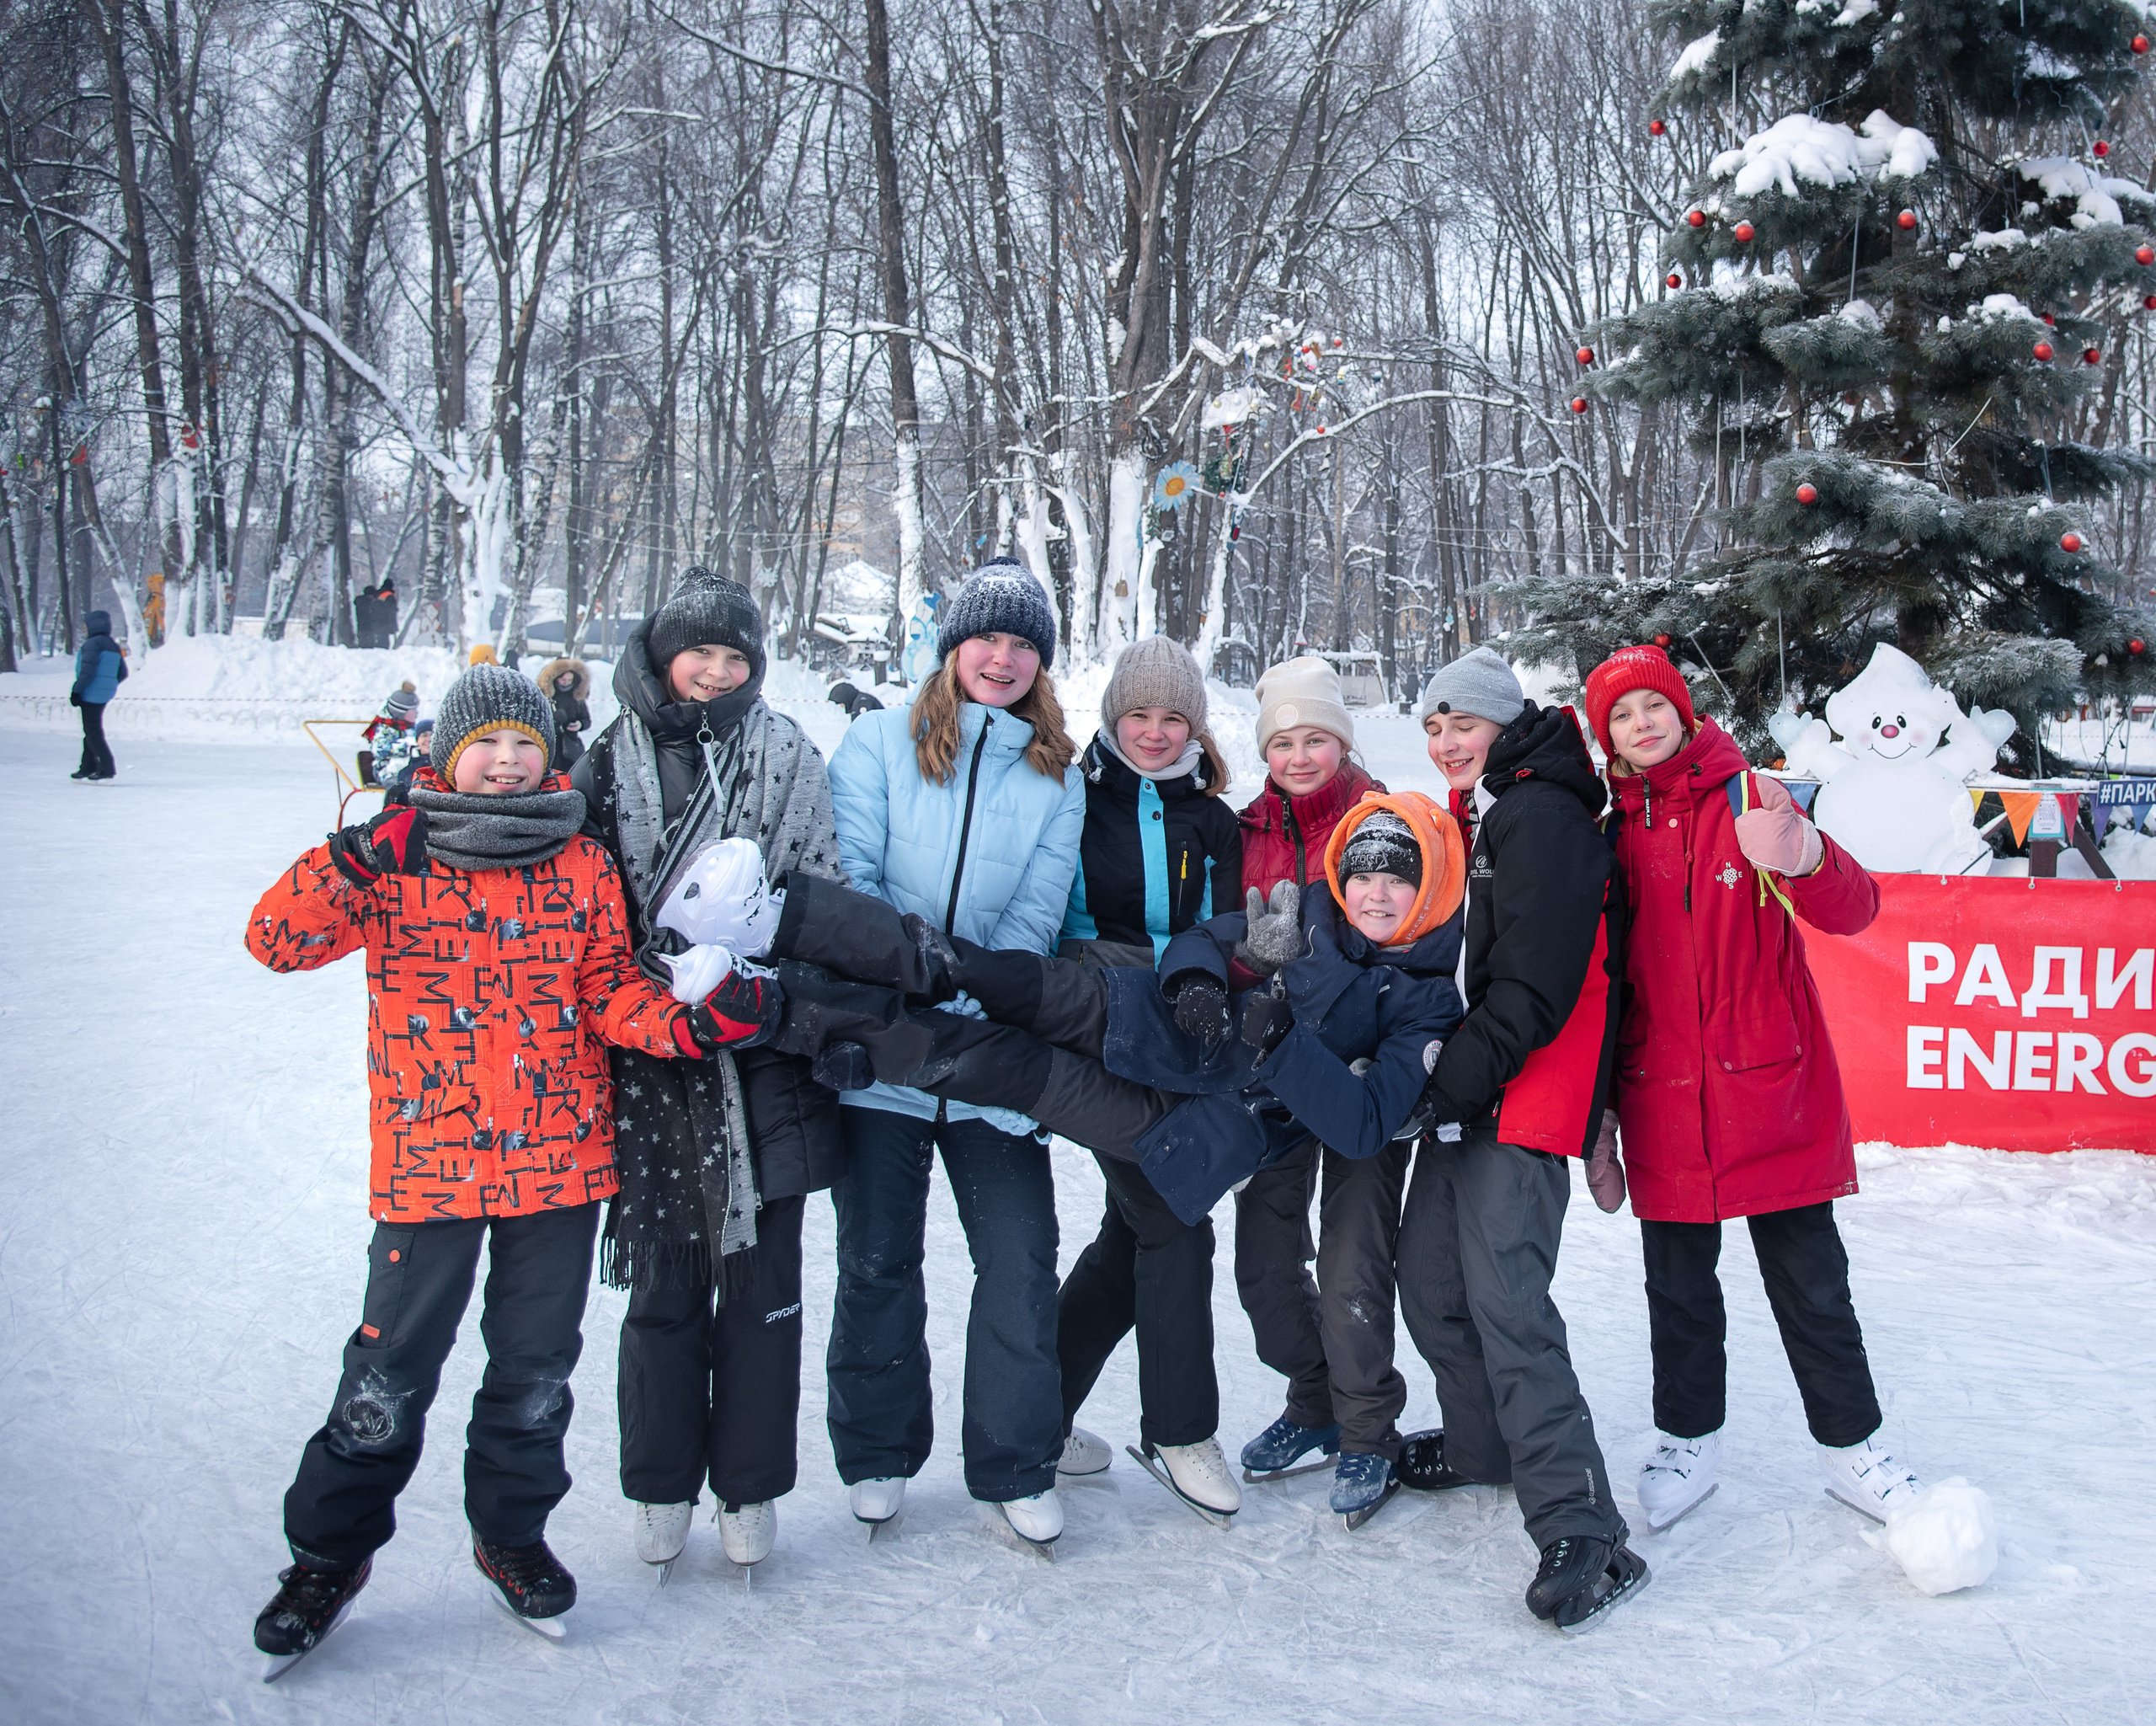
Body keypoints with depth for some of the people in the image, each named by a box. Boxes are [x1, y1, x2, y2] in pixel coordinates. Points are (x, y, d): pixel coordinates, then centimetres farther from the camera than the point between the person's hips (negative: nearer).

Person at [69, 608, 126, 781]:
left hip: (92, 694, -9)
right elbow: (123, 674, 15)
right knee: (90, 730, 17)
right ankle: (88, 768, 20)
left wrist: (76, 691, -16)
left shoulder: (93, 644, -14)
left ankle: (108, 769, -8)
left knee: (93, 732, -5)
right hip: (106, 693, 9)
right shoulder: (114, 646, 13)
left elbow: (88, 671, -21)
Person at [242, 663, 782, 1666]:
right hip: (428, 1161, -2)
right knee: (391, 1373, 5)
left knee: (535, 1367, 13)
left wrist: (685, 1025, -15)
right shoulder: (396, 859, -3)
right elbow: (278, 941, -9)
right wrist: (356, 862, -24)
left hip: (559, 1163, 2)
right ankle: (330, 1552, 26)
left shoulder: (582, 864, 3)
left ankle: (511, 1533, 34)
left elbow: (610, 988, 3)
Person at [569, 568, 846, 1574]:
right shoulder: (612, 762, 7)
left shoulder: (788, 758, 3)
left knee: (761, 1277, 6)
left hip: (763, 1050, -1)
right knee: (664, 1278, 8)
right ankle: (660, 1488, 25)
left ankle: (751, 1488, 21)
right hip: (652, 1055, 1)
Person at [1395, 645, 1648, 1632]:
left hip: (1526, 1094, -10)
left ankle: (1580, 1531, -14)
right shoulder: (1471, 816, 20)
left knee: (1505, 1300, -17)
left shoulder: (1544, 818, -12)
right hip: (1463, 1090, 10)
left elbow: (1534, 982, -20)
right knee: (1431, 1283, 15)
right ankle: (1484, 1444, 35)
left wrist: (1461, 1074, -20)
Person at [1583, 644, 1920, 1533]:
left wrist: (1799, 859, -38)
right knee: (1678, 1284, 13)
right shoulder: (1612, 834, 3)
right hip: (1664, 1104, 2)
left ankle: (1849, 1442, 24)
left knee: (1811, 1283, 7)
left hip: (1772, 1092, -2)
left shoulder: (1747, 802, -4)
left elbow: (1852, 910, -16)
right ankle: (1688, 1438, 30)